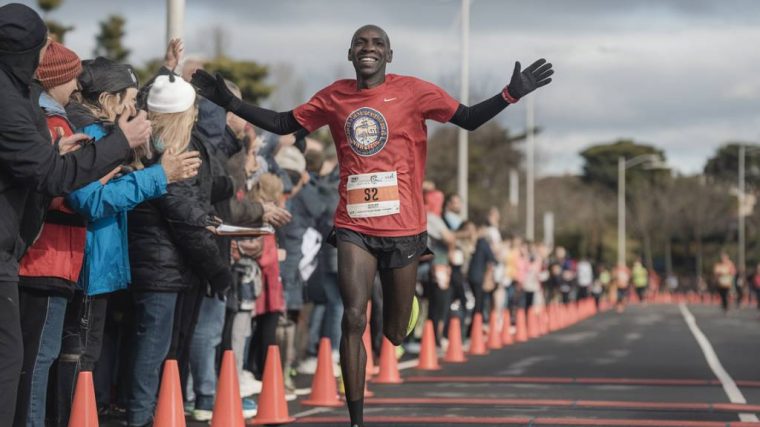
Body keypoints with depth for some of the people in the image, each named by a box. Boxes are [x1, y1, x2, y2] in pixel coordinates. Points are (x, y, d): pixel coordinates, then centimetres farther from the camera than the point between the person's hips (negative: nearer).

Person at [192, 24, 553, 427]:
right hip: (354, 228, 1)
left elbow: (469, 119, 1)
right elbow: (283, 124, 14)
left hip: (403, 228, -1)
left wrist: (511, 94, -14)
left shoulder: (413, 91, -3)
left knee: (395, 334, 8)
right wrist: (228, 102, 8)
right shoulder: (334, 97, 5)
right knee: (353, 319, -12)